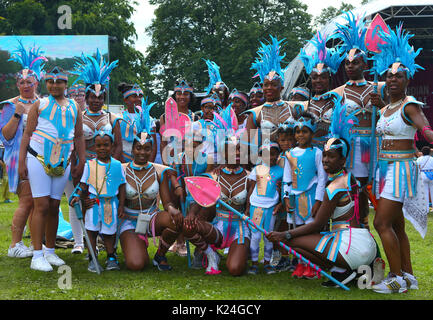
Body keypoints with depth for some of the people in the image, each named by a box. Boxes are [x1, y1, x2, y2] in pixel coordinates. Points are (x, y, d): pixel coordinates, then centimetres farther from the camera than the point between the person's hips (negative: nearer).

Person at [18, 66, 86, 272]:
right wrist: (21, 161, -6)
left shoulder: (74, 108, 13)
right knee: (41, 206, -8)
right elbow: (27, 133, 1)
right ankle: (37, 256, -5)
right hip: (38, 160, -3)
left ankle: (50, 251, 18)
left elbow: (79, 137, 15)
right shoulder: (39, 105, 4)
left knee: (54, 207, 8)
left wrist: (81, 162, 7)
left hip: (63, 163, 4)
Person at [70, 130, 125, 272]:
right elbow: (83, 184, 4)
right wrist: (78, 196, -13)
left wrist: (121, 205, 3)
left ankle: (111, 258, 22)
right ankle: (92, 259, 12)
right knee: (92, 231, 2)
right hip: (93, 203, 0)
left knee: (109, 231, 8)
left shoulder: (117, 165, 3)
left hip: (111, 203, 0)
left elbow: (122, 186, 6)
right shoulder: (89, 164, 2)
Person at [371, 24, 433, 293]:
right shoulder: (385, 109, 15)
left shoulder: (410, 106, -10)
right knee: (396, 225, 11)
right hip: (385, 168, 8)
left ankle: (397, 278, -3)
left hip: (401, 168, -8)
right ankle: (408, 276, 19)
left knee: (382, 223, -12)